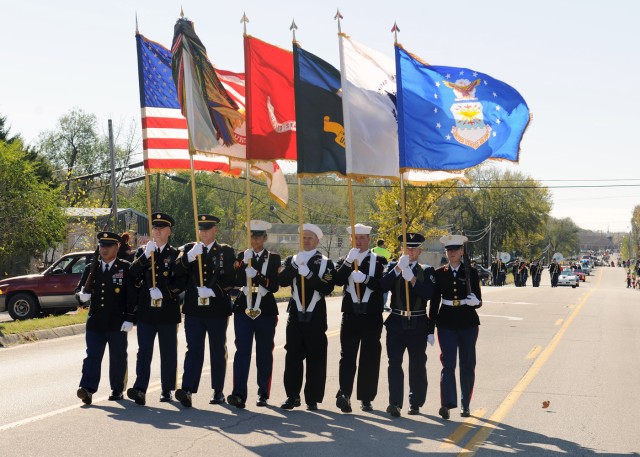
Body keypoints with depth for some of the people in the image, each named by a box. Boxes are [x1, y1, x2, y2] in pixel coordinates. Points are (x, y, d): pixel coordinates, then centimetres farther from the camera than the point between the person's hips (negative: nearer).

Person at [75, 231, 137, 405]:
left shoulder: (126, 268, -1)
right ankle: (88, 388, -12)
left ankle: (117, 389, 18)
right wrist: (82, 295, -10)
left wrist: (129, 319, -11)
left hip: (117, 323, -3)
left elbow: (132, 296, -5)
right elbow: (79, 288, 15)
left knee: (118, 357, 7)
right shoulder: (91, 268, 9)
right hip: (95, 322, 3)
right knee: (92, 355, -5)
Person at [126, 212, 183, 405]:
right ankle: (140, 390, -17)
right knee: (144, 351, -8)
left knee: (168, 352, 6)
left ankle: (167, 390, 14)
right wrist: (146, 255, -15)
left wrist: (163, 292, -15)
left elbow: (181, 282, -1)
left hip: (168, 311, -1)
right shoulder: (142, 252, 12)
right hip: (146, 310, 1)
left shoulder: (176, 254, 6)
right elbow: (133, 274, -3)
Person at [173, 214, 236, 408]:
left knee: (218, 351, 7)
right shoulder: (188, 249, 10)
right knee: (193, 349, -8)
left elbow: (231, 279, -1)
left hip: (217, 310, 0)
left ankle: (218, 391, 16)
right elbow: (177, 273, -3)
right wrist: (188, 257, -19)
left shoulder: (226, 252, 6)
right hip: (193, 309, 0)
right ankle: (187, 390, -17)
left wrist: (213, 290, -15)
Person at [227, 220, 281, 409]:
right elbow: (237, 282, -5)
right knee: (242, 350, -10)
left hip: (266, 310, 0)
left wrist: (257, 275, -19)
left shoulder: (274, 258, 5)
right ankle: (239, 394, -18)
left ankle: (263, 394, 16)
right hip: (243, 308, 0)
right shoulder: (242, 256, 8)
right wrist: (245, 263, -15)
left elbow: (275, 286, -6)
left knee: (264, 352, 7)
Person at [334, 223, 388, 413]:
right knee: (347, 356, -9)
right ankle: (344, 393, -18)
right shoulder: (345, 261, 11)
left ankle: (366, 398, 10)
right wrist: (349, 261, -19)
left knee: (370, 358, 3)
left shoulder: (379, 261, 6)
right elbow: (338, 280, -8)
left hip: (372, 317, 0)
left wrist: (365, 278, -22)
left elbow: (383, 284, -8)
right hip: (350, 316, 0)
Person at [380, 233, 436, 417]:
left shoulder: (427, 271, 5)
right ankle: (395, 403, -13)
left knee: (418, 365, 7)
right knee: (394, 363, -9)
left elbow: (429, 293, -11)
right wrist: (398, 267, -19)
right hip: (396, 323, 0)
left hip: (418, 325, 0)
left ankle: (416, 402, 18)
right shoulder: (393, 267, 7)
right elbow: (383, 286, -11)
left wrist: (412, 279, -21)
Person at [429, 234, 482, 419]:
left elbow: (478, 301, 3)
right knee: (448, 363, -10)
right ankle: (447, 404, -17)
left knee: (468, 364, 6)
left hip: (468, 323, 0)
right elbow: (434, 302, 6)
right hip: (446, 323, 0)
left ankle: (465, 405, 17)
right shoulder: (439, 273, 5)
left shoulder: (471, 273, 3)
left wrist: (475, 301, -21)